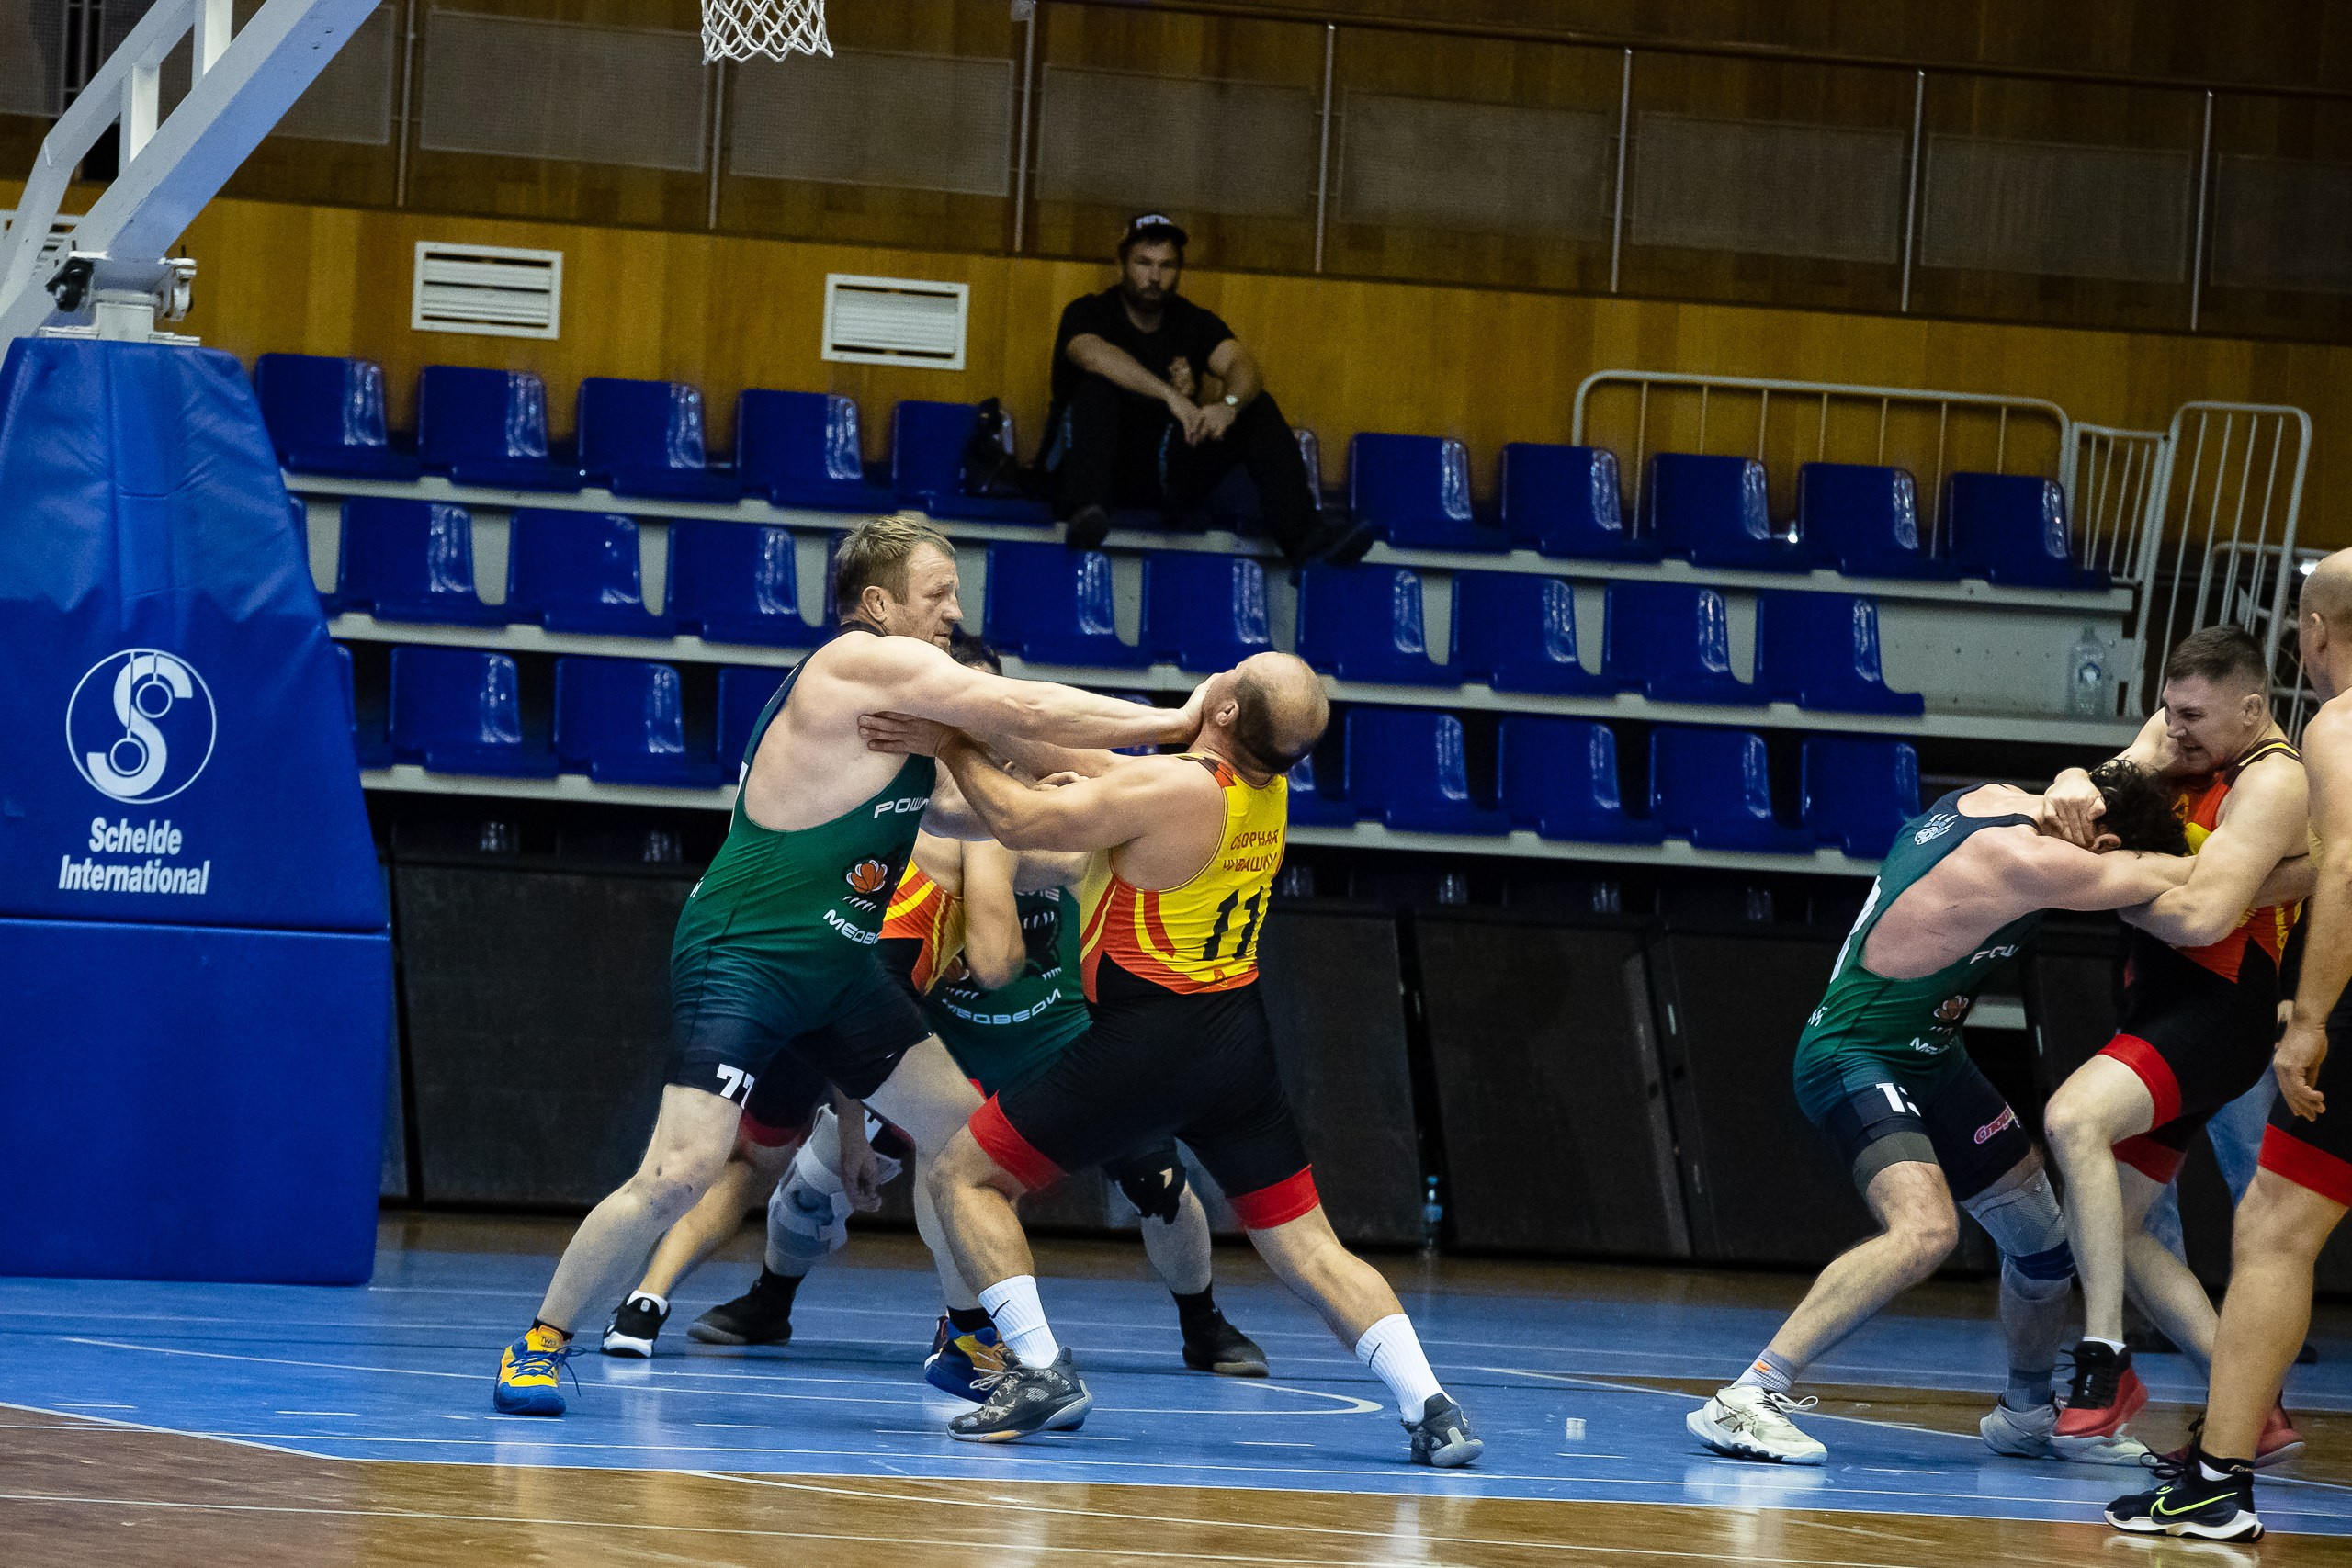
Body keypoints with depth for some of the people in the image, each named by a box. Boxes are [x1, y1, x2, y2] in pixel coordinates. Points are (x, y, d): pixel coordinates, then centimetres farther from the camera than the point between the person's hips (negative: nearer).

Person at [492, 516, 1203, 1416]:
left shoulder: (901, 695, 14)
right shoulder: (868, 663, -15)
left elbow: (942, 811, 28)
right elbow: (1024, 713, -19)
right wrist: (1172, 722, -13)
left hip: (835, 967, 10)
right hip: (740, 959, -10)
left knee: (968, 1135, 10)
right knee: (682, 1171, -20)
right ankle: (541, 1344, -4)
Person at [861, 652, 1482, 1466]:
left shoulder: (1172, 789, -19)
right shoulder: (1265, 790, 5)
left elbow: (1019, 821, -13)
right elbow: (1096, 767, 11)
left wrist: (954, 746, 4)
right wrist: (983, 727, 7)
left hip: (1143, 1046, -7)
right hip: (1239, 1045, 7)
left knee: (963, 1177, 6)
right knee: (1306, 1246, 9)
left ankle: (1043, 1370, -5)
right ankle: (1430, 1408, -8)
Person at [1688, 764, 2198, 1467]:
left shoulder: (1992, 799, -1)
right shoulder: (2022, 861, -27)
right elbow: (2195, 883, -22)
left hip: (1927, 1056, 10)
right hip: (1855, 1058, -10)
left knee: (2043, 1234, 18)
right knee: (1924, 1229, -32)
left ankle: (2027, 1414, 42)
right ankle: (1743, 1401, -29)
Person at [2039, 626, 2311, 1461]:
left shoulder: (2274, 782, -14)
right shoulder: (2180, 735, 11)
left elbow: (2203, 917, -24)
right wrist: (2075, 789, -21)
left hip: (2218, 1012, -10)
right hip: (2160, 1011, 10)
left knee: (2075, 1118, -32)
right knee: (2109, 1226, 9)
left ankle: (2104, 1356, -31)